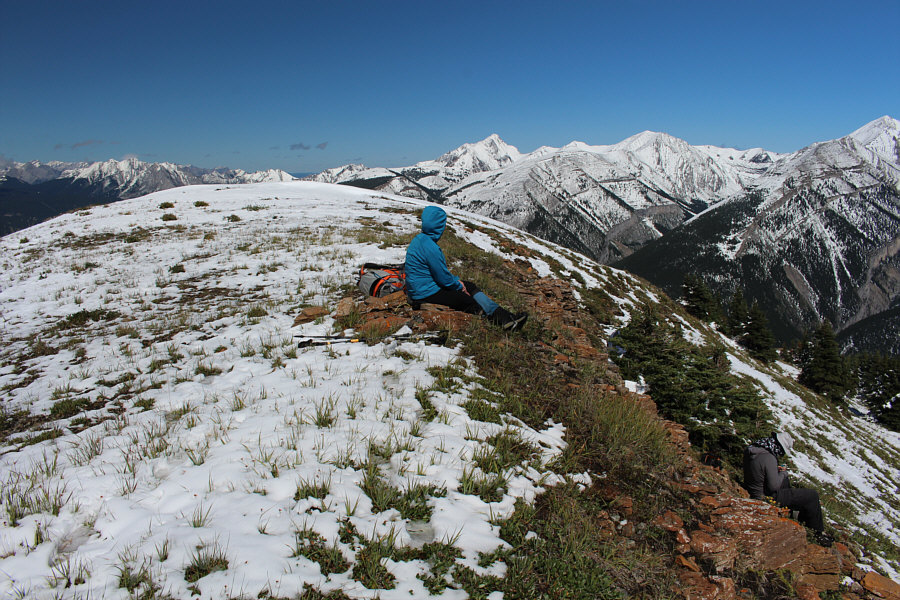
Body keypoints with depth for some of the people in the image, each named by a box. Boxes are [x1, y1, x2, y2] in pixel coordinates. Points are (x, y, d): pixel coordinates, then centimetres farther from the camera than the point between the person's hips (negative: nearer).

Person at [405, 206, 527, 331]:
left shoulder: (421, 239, 8)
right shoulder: (429, 246, -26)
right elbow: (443, 277, -20)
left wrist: (456, 280, 10)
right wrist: (458, 286, -3)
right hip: (426, 295, -10)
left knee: (470, 286, 8)